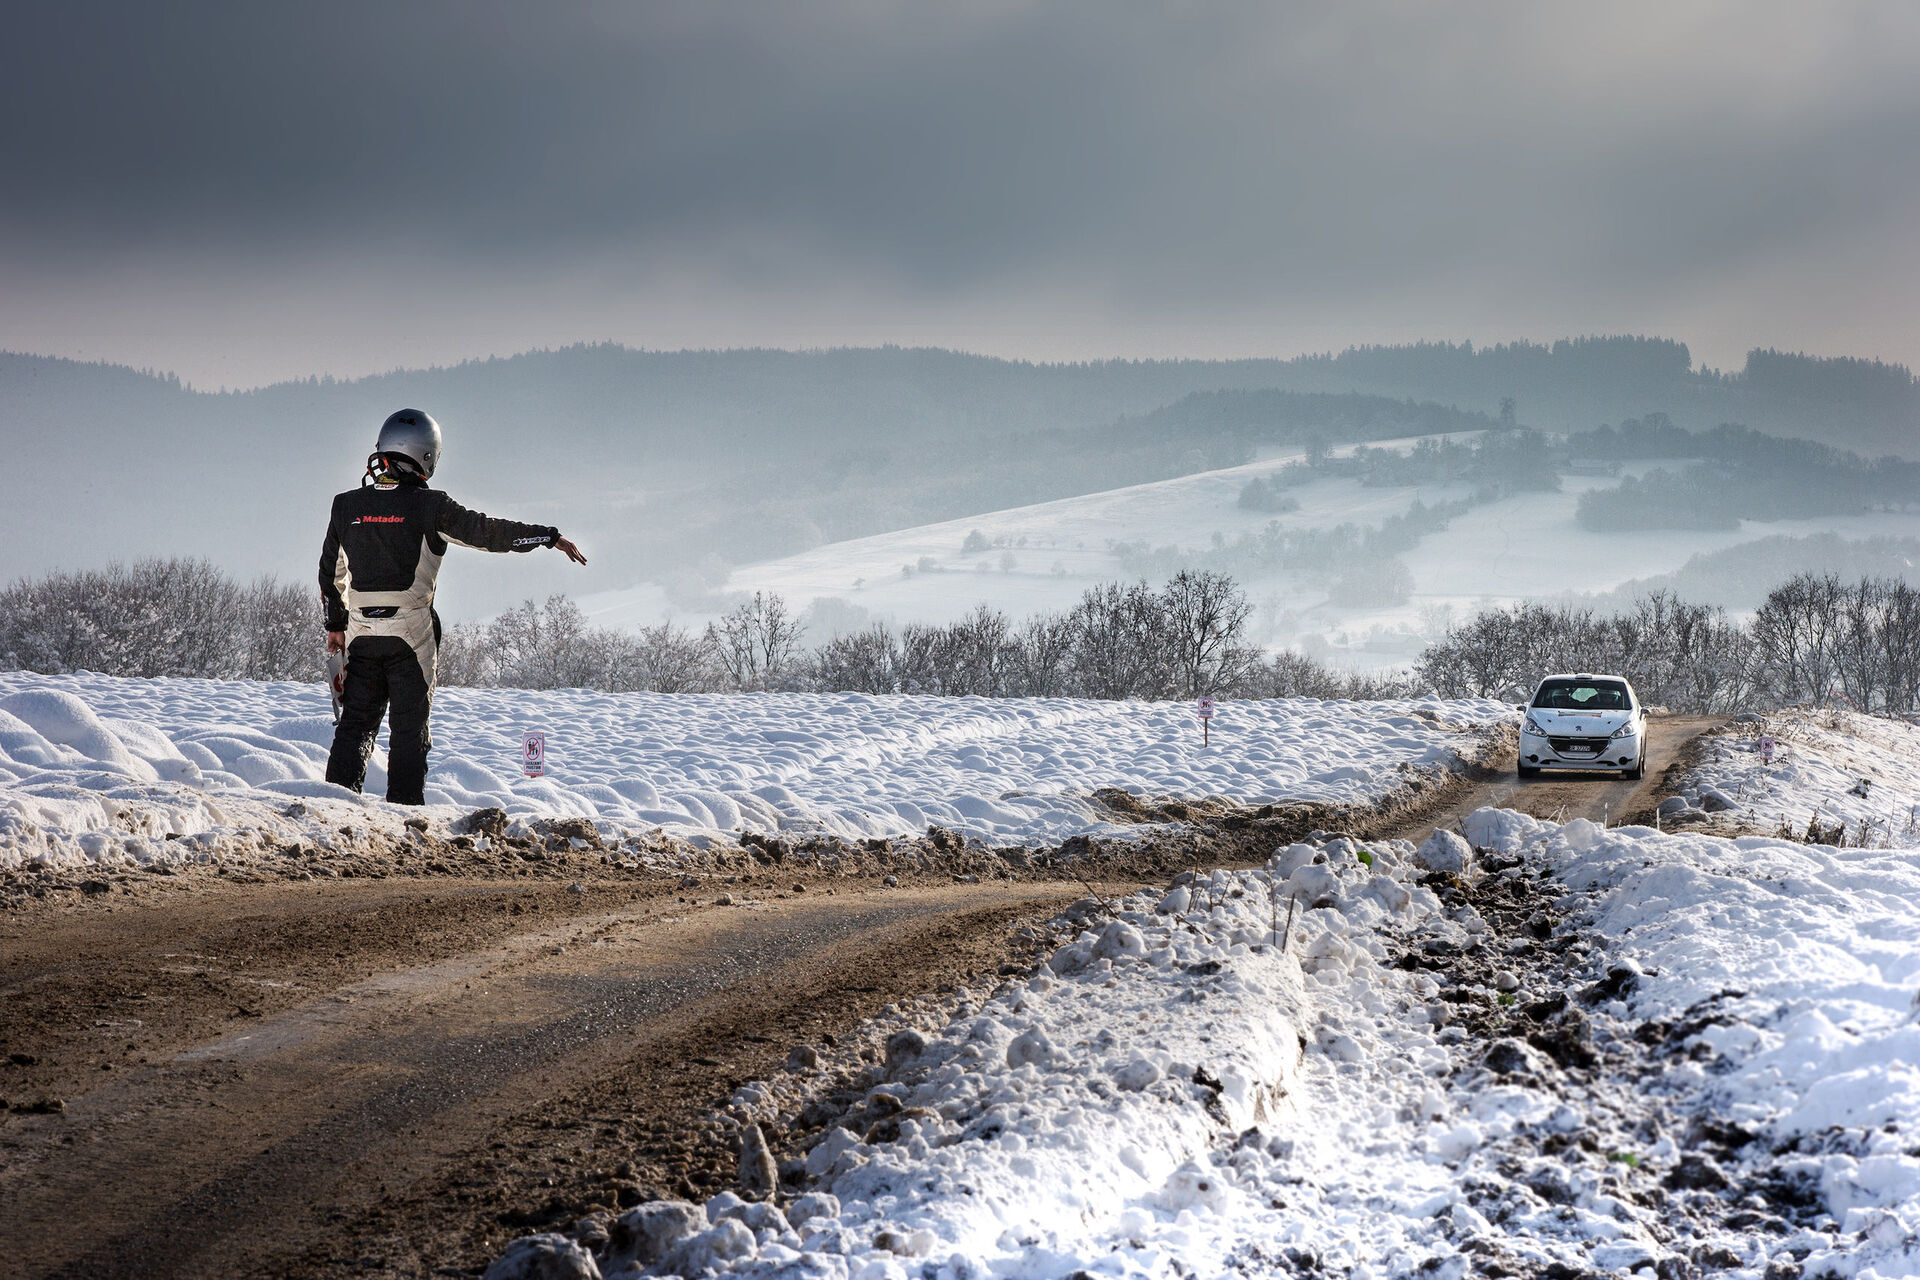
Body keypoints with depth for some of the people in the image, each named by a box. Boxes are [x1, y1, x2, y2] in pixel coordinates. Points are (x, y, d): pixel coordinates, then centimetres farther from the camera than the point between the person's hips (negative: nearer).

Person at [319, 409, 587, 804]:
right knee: (410, 726, 5)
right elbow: (486, 531, -7)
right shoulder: (428, 505, -10)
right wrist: (550, 537, 1)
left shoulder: (347, 505, 5)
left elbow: (332, 573, 13)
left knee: (356, 722, 10)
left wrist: (336, 624, 24)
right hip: (411, 633, -4)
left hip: (362, 633, 4)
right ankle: (405, 806, 3)